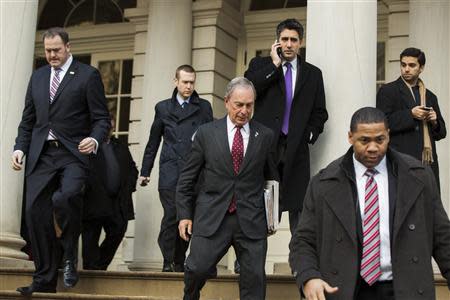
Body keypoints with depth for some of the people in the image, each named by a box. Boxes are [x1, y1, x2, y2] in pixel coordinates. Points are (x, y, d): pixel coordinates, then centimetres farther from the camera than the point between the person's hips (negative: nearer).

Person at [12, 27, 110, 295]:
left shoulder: (88, 75, 2)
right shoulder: (38, 77, 18)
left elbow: (102, 118, -1)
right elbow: (28, 120, 20)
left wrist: (95, 140, -21)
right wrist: (20, 148, 6)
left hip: (73, 154, -5)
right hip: (41, 155, 5)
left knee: (66, 196, -30)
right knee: (36, 211, -2)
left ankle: (70, 256, -4)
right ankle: (45, 280, 9)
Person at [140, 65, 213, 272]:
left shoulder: (204, 107, 13)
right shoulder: (163, 108, 14)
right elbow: (153, 143, 18)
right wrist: (145, 171, 16)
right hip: (170, 171, -1)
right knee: (171, 215, -11)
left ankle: (179, 261, 13)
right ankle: (168, 262, -4)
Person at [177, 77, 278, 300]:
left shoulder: (265, 136, 7)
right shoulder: (206, 133, 5)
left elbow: (272, 178, 14)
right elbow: (187, 178, 8)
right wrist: (184, 214, 3)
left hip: (251, 220, 1)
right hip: (212, 217, -1)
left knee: (254, 278, -1)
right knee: (197, 269, -10)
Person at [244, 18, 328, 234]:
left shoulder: (313, 73, 14)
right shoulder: (260, 64, 9)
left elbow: (320, 112, 16)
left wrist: (309, 135, 1)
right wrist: (274, 64, -7)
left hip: (296, 148, 2)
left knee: (298, 205, -1)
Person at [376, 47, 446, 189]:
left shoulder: (430, 96, 20)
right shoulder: (387, 91, 4)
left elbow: (441, 133, 23)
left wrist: (434, 122, 2)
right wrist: (410, 114, -14)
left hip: (428, 162, 5)